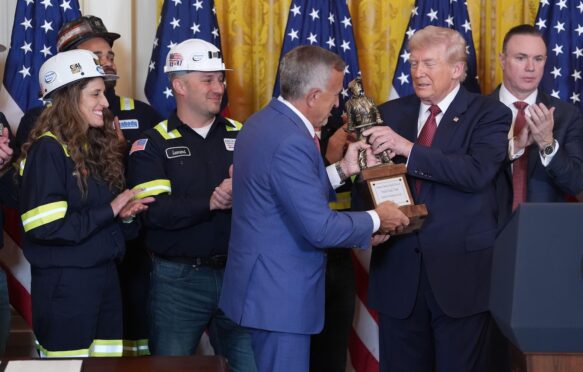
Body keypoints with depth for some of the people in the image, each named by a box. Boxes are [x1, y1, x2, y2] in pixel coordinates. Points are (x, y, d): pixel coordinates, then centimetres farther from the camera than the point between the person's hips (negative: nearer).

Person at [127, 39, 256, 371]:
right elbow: (155, 210, -16)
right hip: (179, 279, -3)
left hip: (238, 271, 3)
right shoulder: (153, 144, -2)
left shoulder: (241, 135, 8)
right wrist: (211, 203, -27)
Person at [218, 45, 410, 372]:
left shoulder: (264, 122, 8)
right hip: (279, 293, -10)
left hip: (264, 284, 10)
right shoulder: (290, 142, -23)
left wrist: (342, 170, 11)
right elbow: (320, 228, -24)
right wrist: (377, 220, -10)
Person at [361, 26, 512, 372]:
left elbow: (478, 172, -19)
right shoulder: (390, 114, 10)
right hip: (399, 269, 4)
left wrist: (409, 149, -22)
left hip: (461, 269, -3)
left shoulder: (489, 114, -2)